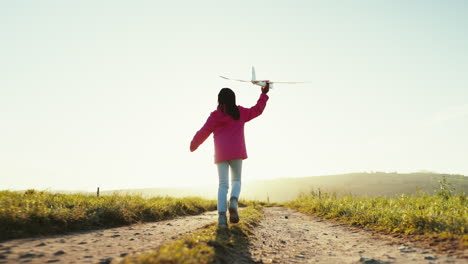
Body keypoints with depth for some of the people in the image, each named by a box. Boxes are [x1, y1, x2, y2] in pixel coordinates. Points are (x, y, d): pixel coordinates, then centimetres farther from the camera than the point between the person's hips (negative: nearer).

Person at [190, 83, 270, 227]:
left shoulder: (215, 116, 4)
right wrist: (264, 94, 34)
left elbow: (203, 133, 7)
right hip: (237, 152, 1)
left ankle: (222, 214, -14)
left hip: (221, 153, 0)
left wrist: (193, 145, 22)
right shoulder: (240, 112, 10)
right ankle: (233, 202, -17)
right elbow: (257, 110, 23)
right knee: (236, 180, 14)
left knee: (223, 184, 3)